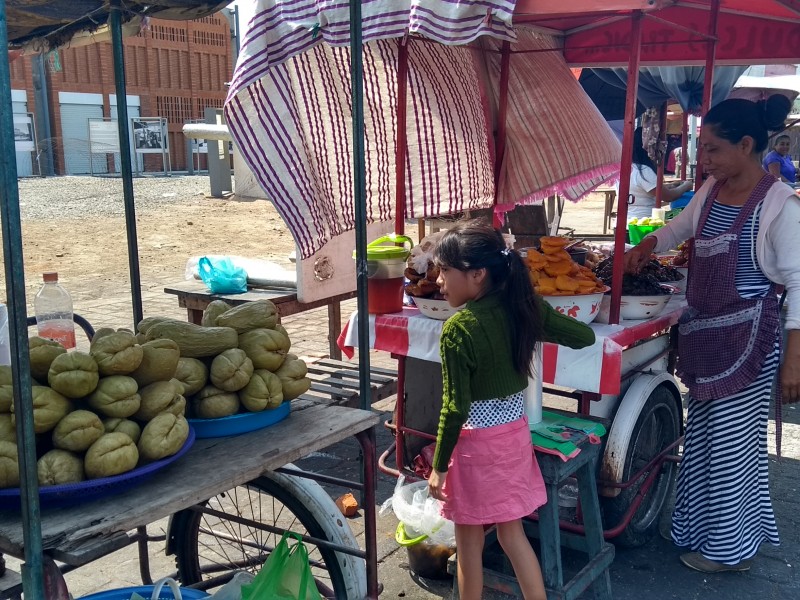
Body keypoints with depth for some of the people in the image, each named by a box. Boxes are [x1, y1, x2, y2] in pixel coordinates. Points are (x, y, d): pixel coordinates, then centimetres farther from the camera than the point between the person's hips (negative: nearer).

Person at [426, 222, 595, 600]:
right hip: (515, 433, 6)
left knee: (469, 542, 13)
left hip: (476, 443, -6)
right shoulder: (525, 307, -6)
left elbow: (455, 408, -19)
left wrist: (439, 465, -9)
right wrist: (541, 331, 20)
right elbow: (585, 336, 5)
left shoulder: (458, 329, -22)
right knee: (512, 534, 20)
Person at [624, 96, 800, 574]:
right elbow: (681, 227, 29)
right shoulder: (711, 190, 7)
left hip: (746, 338, -7)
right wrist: (647, 246, 11)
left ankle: (732, 547, 19)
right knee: (701, 437, 16)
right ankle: (701, 527, 33)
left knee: (732, 441, 2)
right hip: (704, 333, 7)